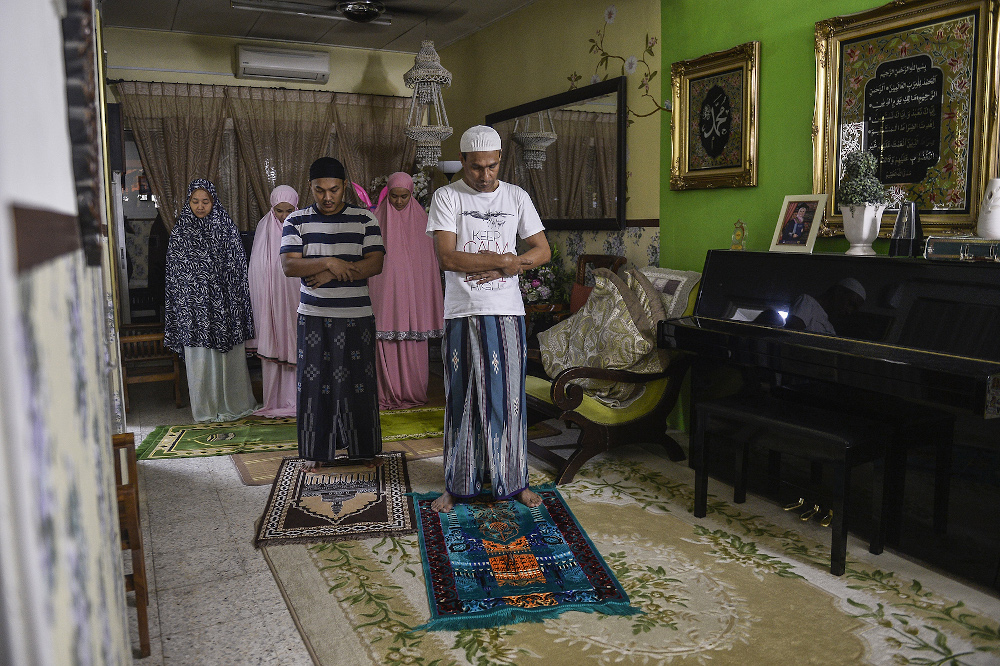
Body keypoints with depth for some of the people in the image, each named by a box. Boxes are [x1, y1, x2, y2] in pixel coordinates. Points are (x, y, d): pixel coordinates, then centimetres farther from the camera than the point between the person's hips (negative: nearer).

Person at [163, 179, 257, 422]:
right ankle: (205, 409, 15)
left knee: (229, 353, 5)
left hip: (223, 303, -1)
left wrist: (236, 304, -1)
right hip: (193, 306, 1)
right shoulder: (180, 231, 4)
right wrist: (177, 308, 5)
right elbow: (173, 272, 8)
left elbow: (238, 267, 2)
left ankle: (234, 404, 18)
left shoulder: (225, 227, 1)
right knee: (199, 358, 4)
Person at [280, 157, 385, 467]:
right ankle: (317, 451, 17)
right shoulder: (296, 221, 3)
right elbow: (289, 265, -8)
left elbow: (375, 264, -7)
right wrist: (329, 263, -21)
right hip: (313, 317, 0)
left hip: (357, 316, 0)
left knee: (359, 382, 5)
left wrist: (328, 274, -14)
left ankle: (364, 449, 20)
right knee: (314, 383, 3)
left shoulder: (365, 220, 2)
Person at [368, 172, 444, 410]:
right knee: (386, 343, -3)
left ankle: (412, 392, 12)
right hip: (386, 290, -1)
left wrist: (428, 298, 7)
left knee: (413, 344, 2)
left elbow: (429, 260, 11)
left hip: (413, 292, 1)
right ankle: (388, 393, 5)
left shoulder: (420, 219, 8)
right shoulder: (378, 219, 4)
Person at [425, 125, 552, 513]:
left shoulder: (516, 197, 8)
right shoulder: (447, 197, -1)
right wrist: (502, 260, -12)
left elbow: (542, 251, 5)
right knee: (463, 399, 5)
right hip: (462, 314, -2)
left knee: (509, 396, 6)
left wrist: (505, 268, -11)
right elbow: (447, 257, -13)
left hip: (507, 312, 2)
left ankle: (514, 481, 19)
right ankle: (458, 485, 17)